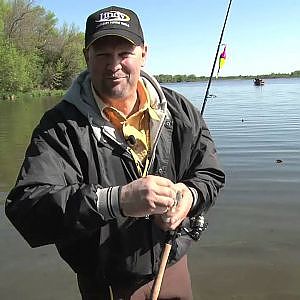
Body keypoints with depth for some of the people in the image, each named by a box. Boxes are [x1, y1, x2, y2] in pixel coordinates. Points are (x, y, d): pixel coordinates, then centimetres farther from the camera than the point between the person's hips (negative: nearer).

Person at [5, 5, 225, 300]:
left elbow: (210, 174, 1)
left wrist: (189, 195, -24)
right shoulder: (61, 126, -19)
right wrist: (116, 201, -43)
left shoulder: (178, 110, -5)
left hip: (174, 266, 4)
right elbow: (25, 207, -29)